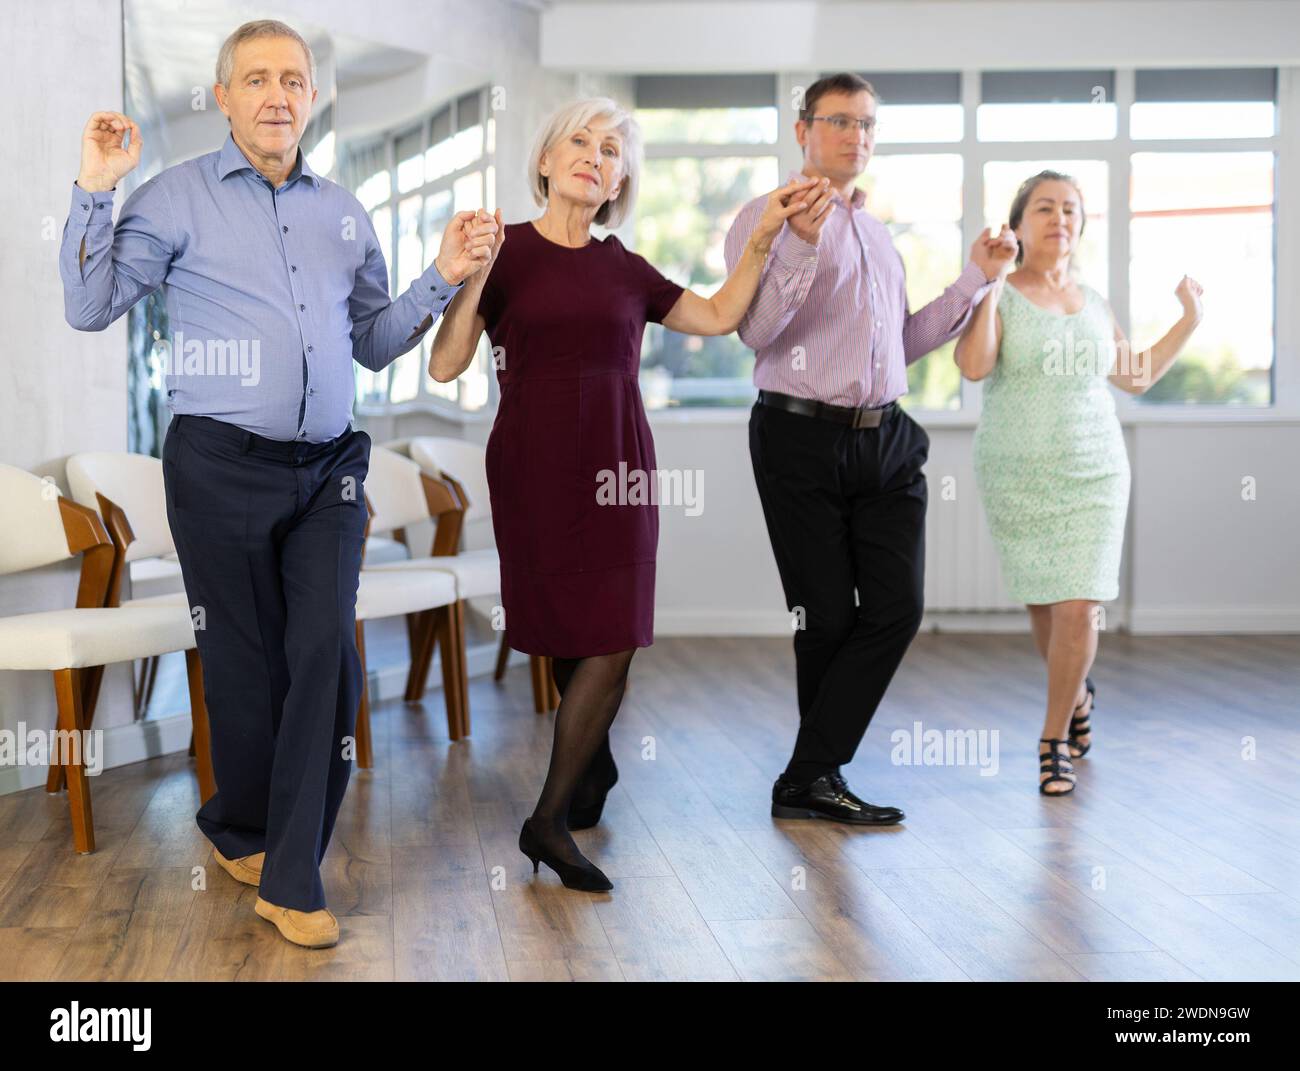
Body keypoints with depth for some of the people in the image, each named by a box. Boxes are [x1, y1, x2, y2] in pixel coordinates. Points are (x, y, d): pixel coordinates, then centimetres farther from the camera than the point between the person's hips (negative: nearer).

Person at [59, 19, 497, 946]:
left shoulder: (344, 212, 14)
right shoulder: (179, 197, 2)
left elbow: (372, 342, 18)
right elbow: (90, 307, -3)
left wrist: (442, 280, 6)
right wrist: (97, 191, -10)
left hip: (328, 469, 3)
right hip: (221, 467, -3)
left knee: (328, 656, -7)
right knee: (246, 661, 6)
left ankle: (292, 879, 1)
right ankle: (242, 831, 31)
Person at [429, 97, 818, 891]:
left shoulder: (626, 271, 9)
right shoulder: (505, 251, -2)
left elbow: (721, 316, 16)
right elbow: (446, 365, -9)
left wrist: (765, 235, 10)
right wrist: (467, 276, -21)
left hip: (617, 467, 3)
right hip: (533, 466, -3)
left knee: (613, 640, -6)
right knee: (569, 633, 7)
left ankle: (551, 820, 2)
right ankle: (593, 765, 34)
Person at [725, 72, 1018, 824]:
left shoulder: (880, 233, 20)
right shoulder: (765, 219, -1)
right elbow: (755, 332, -15)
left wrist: (976, 279, 17)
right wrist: (801, 245, -26)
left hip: (885, 439, 6)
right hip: (802, 440, -6)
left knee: (896, 608, -4)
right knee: (826, 617, 0)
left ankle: (810, 776, 0)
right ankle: (816, 779, 17)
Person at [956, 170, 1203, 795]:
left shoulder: (1091, 303, 9)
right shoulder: (996, 295, -5)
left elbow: (1136, 377, 21)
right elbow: (973, 366, -23)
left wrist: (1190, 321, 16)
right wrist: (992, 281, -21)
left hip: (1092, 473, 2)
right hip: (1017, 478, -2)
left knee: (1078, 608, -9)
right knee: (1043, 606, 9)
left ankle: (1053, 739, 7)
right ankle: (1076, 691, 40)